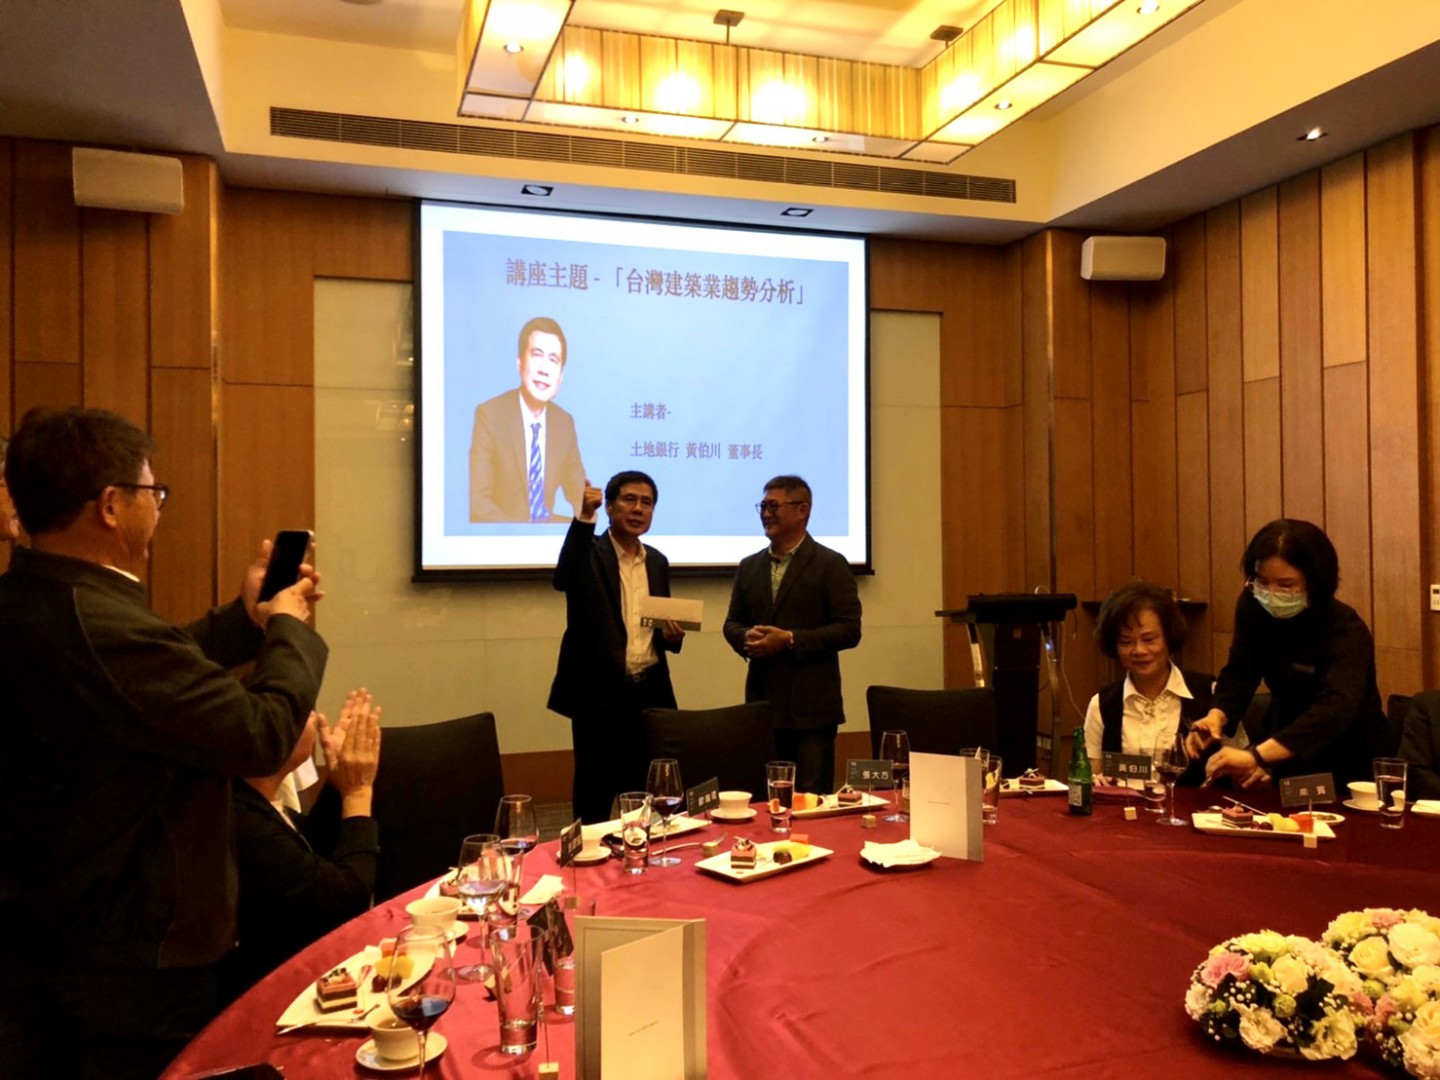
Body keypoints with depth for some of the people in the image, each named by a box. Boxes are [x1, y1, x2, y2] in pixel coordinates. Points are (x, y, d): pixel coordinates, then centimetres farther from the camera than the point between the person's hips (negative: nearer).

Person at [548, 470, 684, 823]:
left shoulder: (658, 562, 13)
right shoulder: (588, 554, -4)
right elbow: (562, 580, -27)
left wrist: (672, 634, -3)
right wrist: (584, 516, -34)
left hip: (650, 692, 5)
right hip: (599, 694, -5)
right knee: (594, 793, 3)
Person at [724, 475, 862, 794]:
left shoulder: (830, 564, -3)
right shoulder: (749, 566, 13)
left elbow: (849, 630, -9)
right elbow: (732, 623, 18)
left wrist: (790, 639, -17)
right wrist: (747, 638, -6)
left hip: (811, 707, -5)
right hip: (762, 702, 5)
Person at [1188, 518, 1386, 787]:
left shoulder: (1345, 629, -26)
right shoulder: (1252, 606, -11)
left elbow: (1335, 710, -40)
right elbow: (1240, 672, -8)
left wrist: (1256, 756, -54)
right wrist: (1216, 716, -32)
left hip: (1343, 758, -3)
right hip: (1283, 732, 3)